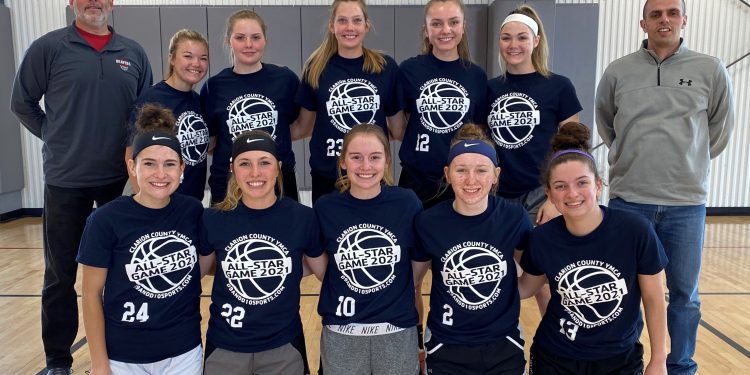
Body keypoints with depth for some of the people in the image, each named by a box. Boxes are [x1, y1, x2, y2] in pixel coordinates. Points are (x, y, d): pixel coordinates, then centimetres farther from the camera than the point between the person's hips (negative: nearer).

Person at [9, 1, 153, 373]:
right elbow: (22, 103, 4)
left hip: (122, 179, 2)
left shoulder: (134, 53, 6)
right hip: (65, 179, -2)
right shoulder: (48, 48, -2)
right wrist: (55, 138, 0)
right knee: (60, 273, 8)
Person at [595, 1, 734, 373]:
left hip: (687, 202, 1)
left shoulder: (711, 70, 2)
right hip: (627, 200, 0)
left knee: (685, 293, 12)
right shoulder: (617, 72, 1)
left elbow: (721, 127, 13)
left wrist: (690, 162, 10)